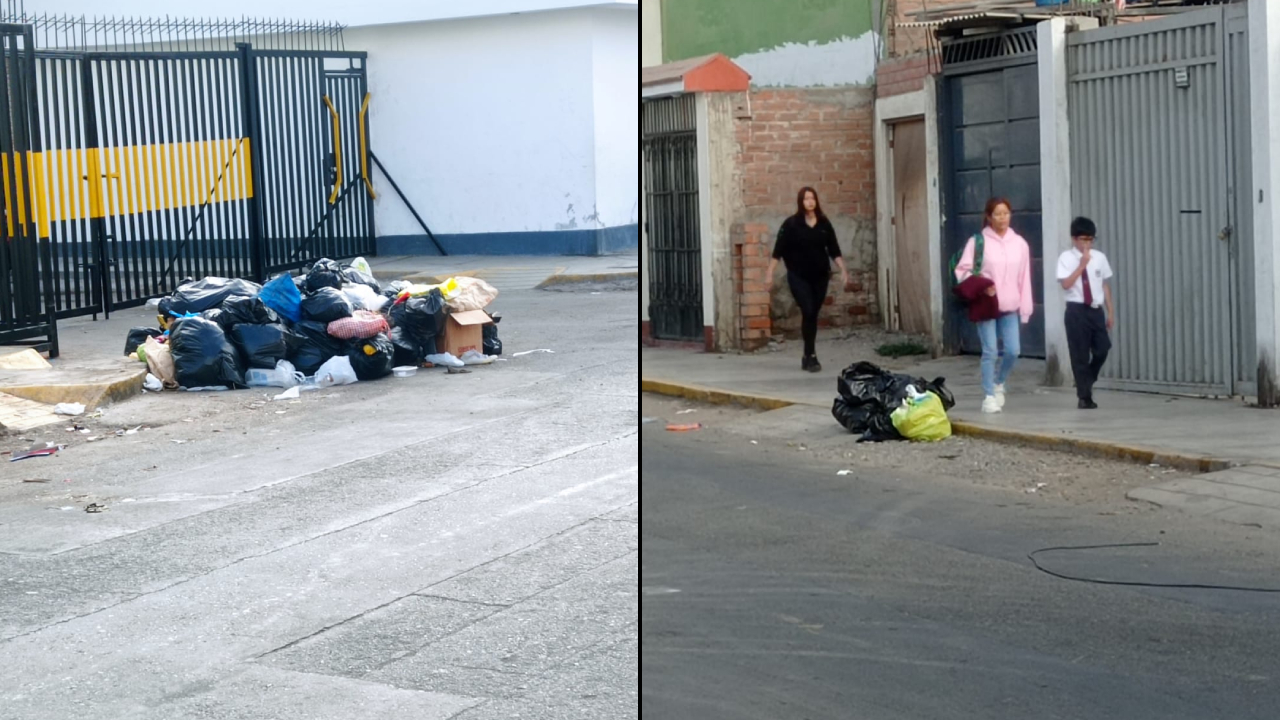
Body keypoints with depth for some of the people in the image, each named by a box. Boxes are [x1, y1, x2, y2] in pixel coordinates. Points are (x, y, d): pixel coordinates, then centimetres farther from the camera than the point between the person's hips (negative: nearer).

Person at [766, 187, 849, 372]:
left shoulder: (824, 223, 4)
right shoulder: (791, 224, -6)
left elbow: (834, 249, 7)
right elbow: (778, 250, -7)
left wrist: (843, 270, -1)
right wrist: (770, 274, -11)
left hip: (820, 276, 4)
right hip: (798, 276, -4)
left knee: (813, 315, 7)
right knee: (808, 312, -13)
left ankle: (807, 356, 16)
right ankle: (811, 356, -9)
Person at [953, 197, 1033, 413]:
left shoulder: (1019, 243, 6)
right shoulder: (978, 242, -4)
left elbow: (1024, 278, 7)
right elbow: (962, 271, -3)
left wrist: (1025, 307, 5)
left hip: (1010, 307, 3)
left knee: (1013, 350, -1)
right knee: (990, 352, -3)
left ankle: (999, 382, 27)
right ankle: (989, 396, 9)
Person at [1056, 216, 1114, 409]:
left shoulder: (1099, 257, 7)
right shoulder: (1066, 258, -4)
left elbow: (1105, 285, 11)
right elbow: (1066, 284, -15)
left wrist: (1111, 312, 10)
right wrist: (1082, 265, -18)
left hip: (1096, 310, 4)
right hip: (1077, 310, -4)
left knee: (1102, 350, -1)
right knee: (1080, 354, 1)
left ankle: (1086, 384, 23)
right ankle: (1084, 397, 10)